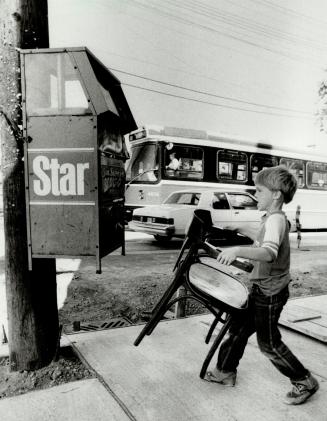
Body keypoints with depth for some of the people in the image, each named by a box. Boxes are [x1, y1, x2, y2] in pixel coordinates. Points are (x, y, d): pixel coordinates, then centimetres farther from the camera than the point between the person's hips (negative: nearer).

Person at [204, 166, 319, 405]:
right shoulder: (274, 218, 7)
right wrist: (246, 232, 29)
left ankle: (305, 382, 26)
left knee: (269, 343, 6)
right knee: (238, 328, 16)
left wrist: (238, 250, -58)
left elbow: (269, 252, -44)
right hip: (262, 288, 9)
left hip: (270, 293, -9)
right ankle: (225, 372, 31)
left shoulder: (276, 219, -24)